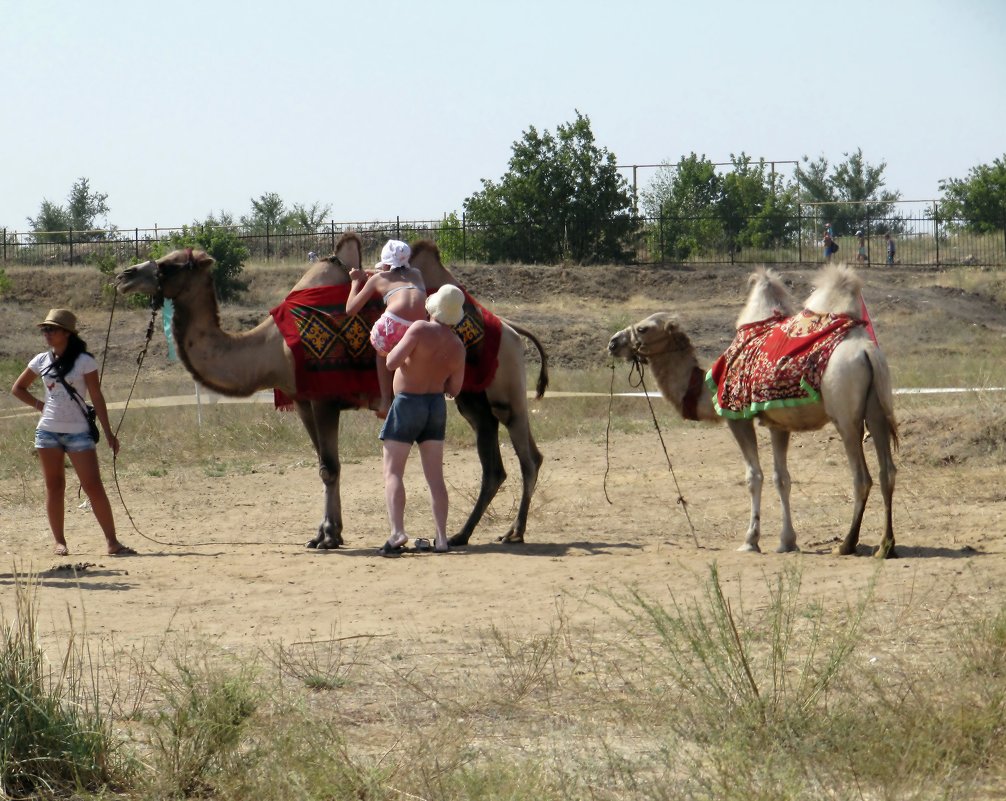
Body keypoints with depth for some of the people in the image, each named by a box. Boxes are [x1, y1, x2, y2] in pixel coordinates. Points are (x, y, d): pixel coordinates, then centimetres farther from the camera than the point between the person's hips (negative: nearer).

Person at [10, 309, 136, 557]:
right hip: (48, 431, 4)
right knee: (54, 487, 6)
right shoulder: (41, 361, 6)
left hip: (78, 431, -4)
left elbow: (97, 397, -4)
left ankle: (112, 541, -7)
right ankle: (59, 542, 11)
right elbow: (18, 388, 19)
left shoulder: (84, 361, -5)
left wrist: (108, 433, -6)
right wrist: (38, 404, 5)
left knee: (93, 486, -9)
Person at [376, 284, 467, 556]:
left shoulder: (421, 330, -18)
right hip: (436, 406, 5)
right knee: (435, 476, 10)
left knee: (393, 472, -3)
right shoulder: (457, 347, 0)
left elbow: (392, 363, -21)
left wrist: (397, 346, -1)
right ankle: (441, 538, 6)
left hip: (407, 403, -5)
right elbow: (454, 389, 8)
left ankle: (397, 532, -20)